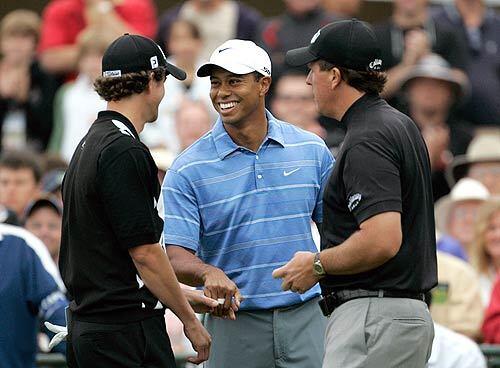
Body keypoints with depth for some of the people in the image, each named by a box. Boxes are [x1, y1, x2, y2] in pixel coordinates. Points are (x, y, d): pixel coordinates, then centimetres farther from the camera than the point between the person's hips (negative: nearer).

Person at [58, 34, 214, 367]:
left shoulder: (90, 144, 16)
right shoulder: (125, 152, -15)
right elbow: (144, 250, -17)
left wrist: (181, 297, 22)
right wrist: (190, 321, -8)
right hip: (128, 328, -10)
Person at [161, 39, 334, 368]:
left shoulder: (311, 150, 6)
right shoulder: (188, 169, -2)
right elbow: (177, 257, -9)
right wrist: (209, 273, -31)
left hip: (306, 318, 1)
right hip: (235, 324, -1)